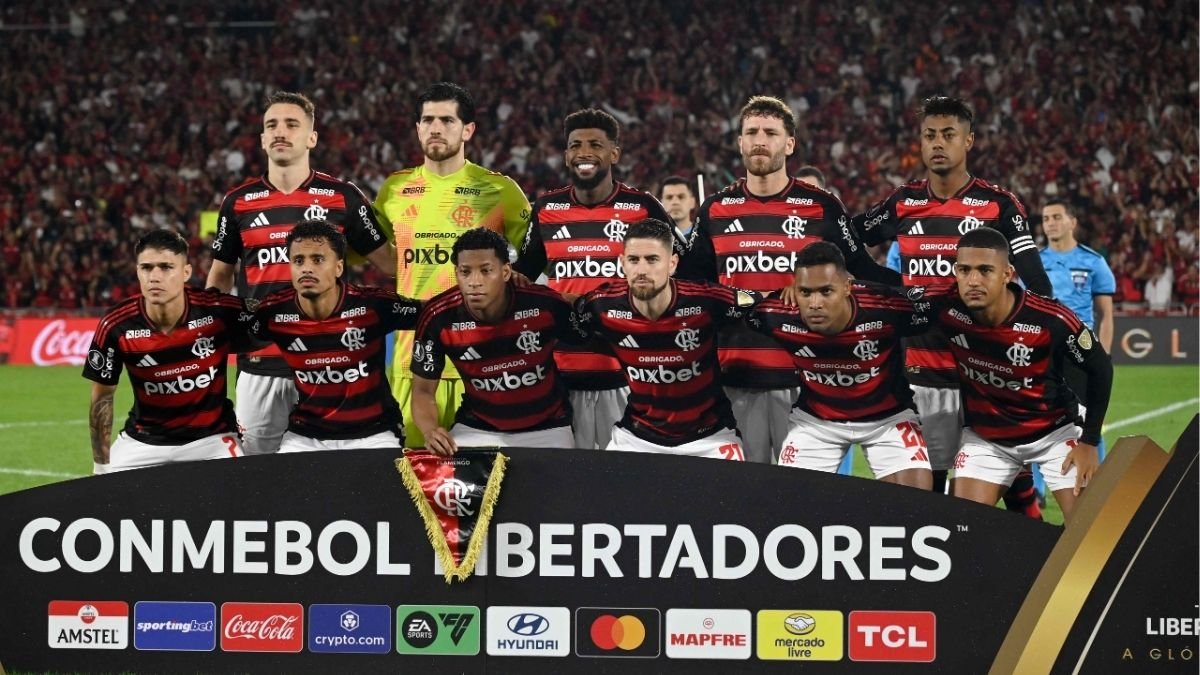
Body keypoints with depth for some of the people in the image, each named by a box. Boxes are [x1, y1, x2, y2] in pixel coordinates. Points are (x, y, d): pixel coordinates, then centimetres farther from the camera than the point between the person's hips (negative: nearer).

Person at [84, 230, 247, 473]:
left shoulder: (219, 312, -19)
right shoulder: (116, 326, -14)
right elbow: (102, 398, -2)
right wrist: (101, 466, -3)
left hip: (210, 436, -1)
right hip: (143, 441, 1)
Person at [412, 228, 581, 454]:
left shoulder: (545, 305, -23)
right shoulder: (438, 318, -20)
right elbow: (423, 390, -12)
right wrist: (430, 431, -31)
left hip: (546, 428, 0)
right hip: (476, 428, 0)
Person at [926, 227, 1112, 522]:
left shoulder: (1051, 320, -29)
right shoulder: (944, 307, -25)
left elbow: (1100, 369, -12)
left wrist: (1089, 441, -9)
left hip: (1054, 431, -2)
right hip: (984, 436, 2)